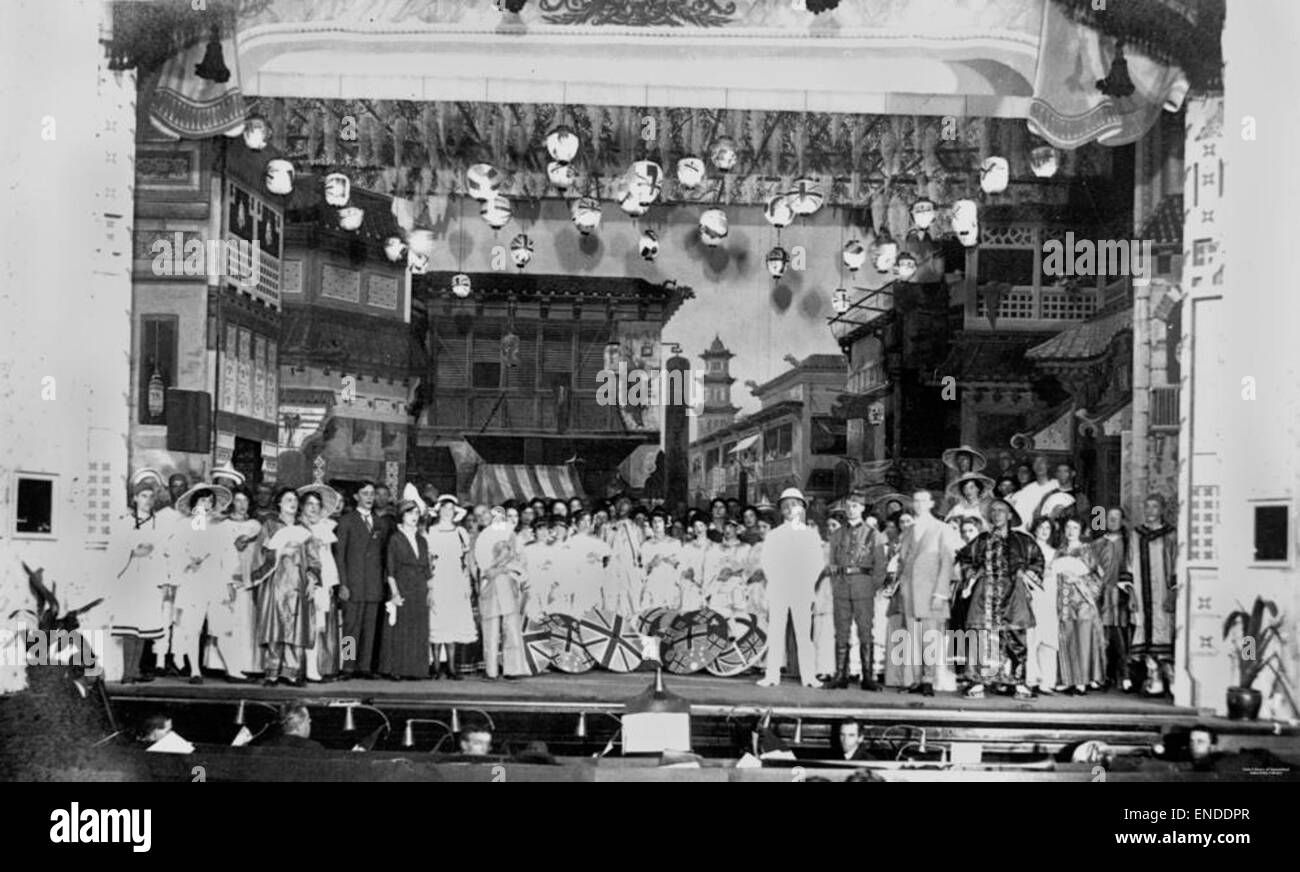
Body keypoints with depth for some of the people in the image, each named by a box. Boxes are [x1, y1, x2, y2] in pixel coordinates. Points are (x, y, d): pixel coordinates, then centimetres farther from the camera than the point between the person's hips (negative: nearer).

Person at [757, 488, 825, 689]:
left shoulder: (811, 535, 12)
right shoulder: (773, 536, 13)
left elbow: (818, 563, 9)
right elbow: (767, 563, 11)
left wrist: (809, 582, -1)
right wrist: (774, 582, -1)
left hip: (802, 590, -1)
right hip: (778, 590, 1)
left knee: (804, 633, -4)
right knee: (775, 632, -3)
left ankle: (808, 676, -3)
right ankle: (772, 675, -4)